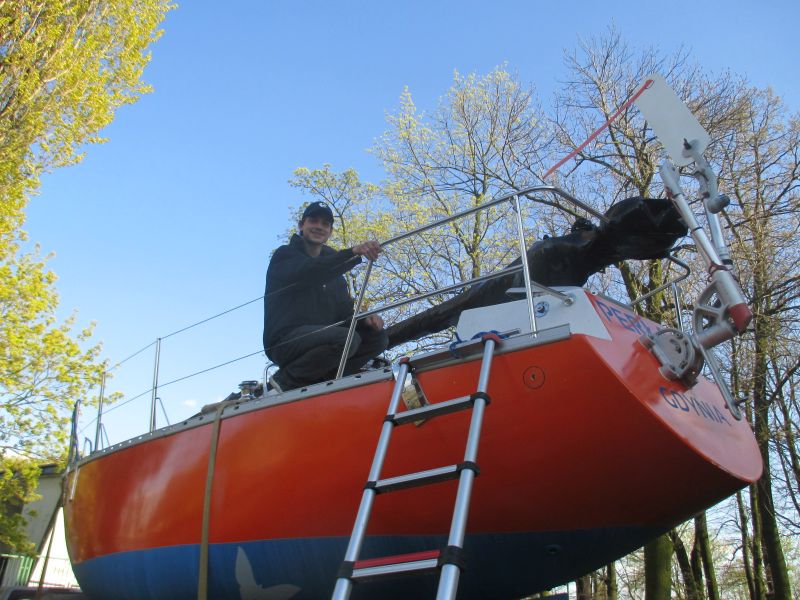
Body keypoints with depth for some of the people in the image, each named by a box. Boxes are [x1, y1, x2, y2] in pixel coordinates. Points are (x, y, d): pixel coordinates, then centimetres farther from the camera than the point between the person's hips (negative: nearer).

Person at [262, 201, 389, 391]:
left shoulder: (331, 268, 21)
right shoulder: (285, 255, 1)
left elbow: (345, 310, 12)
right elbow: (309, 273, -24)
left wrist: (364, 319, -12)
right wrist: (353, 253, -37)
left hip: (322, 337, 7)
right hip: (285, 340, -7)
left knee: (377, 337, -5)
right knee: (347, 338, -30)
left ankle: (319, 381, -12)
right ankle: (287, 380, -13)